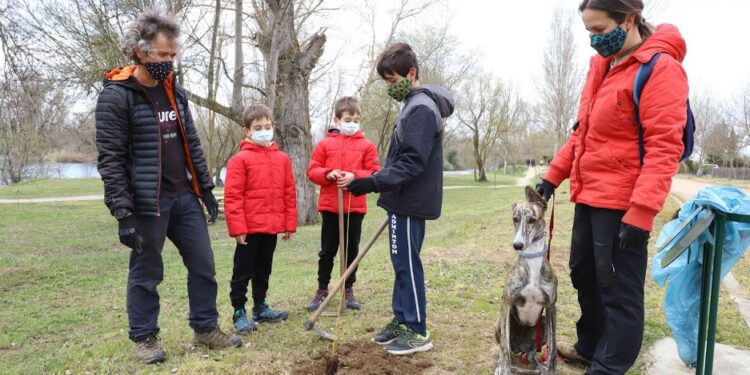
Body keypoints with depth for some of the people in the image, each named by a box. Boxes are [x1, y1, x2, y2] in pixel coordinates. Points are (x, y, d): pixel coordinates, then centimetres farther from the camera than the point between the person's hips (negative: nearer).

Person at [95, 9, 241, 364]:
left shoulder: (174, 89, 10)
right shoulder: (115, 96, -11)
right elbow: (110, 159, -14)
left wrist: (206, 189, 12)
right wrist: (123, 212, -17)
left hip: (184, 197, 6)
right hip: (146, 203, -6)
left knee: (203, 265, 9)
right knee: (146, 273, 7)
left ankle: (206, 329, 24)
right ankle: (144, 338, 25)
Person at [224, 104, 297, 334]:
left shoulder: (282, 159, 6)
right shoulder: (240, 159, -8)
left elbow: (289, 193, 9)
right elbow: (232, 196, -11)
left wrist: (289, 224, 8)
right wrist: (237, 227, -15)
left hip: (272, 228, 5)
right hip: (249, 228, -5)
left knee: (263, 270, 19)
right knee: (242, 272, 5)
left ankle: (260, 308, 33)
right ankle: (239, 312, 17)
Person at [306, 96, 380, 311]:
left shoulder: (366, 146, 3)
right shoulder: (325, 144, 4)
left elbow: (375, 174, -2)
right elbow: (312, 171, 2)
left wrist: (354, 176, -17)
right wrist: (328, 174, -17)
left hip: (355, 207, 0)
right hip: (330, 206, 0)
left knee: (352, 250, 11)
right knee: (327, 251, 9)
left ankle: (348, 290, 24)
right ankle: (322, 291, 22)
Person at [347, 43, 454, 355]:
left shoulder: (421, 108, -17)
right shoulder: (414, 105, 15)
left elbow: (411, 163, -25)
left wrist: (369, 183, -29)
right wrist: (375, 182, 20)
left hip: (411, 201, -10)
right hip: (405, 199, 10)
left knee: (407, 264, -2)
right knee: (401, 262, 15)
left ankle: (417, 331, 9)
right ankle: (401, 319, 27)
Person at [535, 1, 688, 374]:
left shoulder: (660, 68, -12)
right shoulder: (601, 65, 13)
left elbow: (663, 148, -19)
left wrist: (641, 211, -25)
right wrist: (553, 174, 13)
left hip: (621, 202, -9)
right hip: (589, 195, 9)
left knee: (619, 291, 1)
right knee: (583, 274, 19)